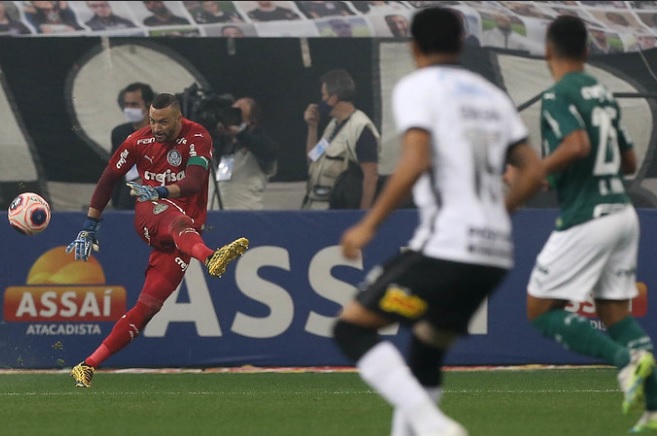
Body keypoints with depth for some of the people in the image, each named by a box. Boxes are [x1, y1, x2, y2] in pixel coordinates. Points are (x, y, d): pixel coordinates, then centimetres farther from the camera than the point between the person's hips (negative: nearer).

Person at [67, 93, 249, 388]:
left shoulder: (197, 138, -8)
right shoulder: (140, 141, 2)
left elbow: (194, 183, -24)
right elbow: (108, 179, 11)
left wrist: (160, 191, -42)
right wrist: (89, 227, 8)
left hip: (185, 226, 0)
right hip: (149, 215, 0)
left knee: (148, 307, -10)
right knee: (176, 220, -39)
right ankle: (210, 258, -74)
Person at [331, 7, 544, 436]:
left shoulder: (416, 87, -1)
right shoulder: (492, 94, 19)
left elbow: (416, 161, -16)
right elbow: (533, 172, 15)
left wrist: (369, 225, -12)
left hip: (444, 247, -7)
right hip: (495, 253, 7)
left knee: (352, 327, -3)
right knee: (426, 351, 22)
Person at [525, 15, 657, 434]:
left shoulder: (558, 95, -9)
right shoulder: (604, 93, 14)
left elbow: (577, 145, -26)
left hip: (585, 219, -8)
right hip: (623, 213, 8)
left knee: (541, 311, -1)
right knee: (616, 312, 12)